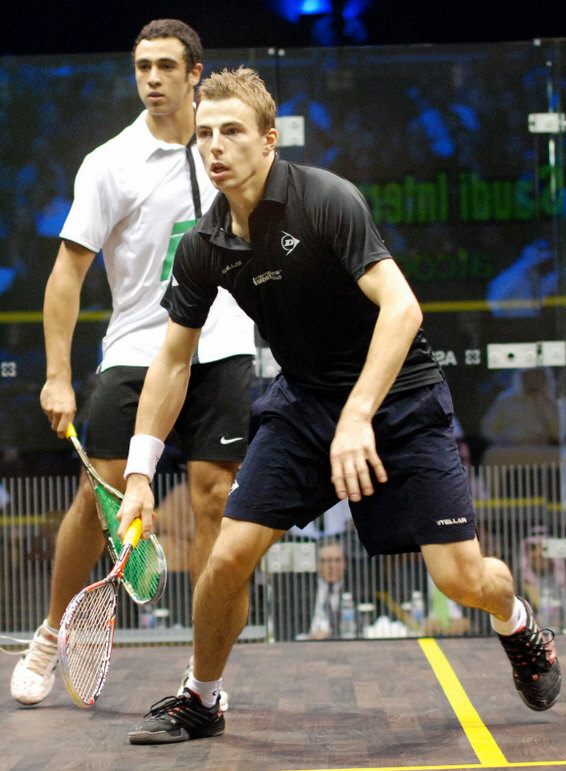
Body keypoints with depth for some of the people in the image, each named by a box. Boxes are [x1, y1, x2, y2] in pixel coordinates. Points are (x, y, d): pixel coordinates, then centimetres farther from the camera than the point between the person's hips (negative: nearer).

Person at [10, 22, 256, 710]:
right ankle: (51, 637, 19)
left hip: (220, 350, 2)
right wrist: (58, 376, -12)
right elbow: (69, 269, -6)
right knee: (99, 498, -3)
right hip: (136, 351, -2)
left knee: (213, 503, -2)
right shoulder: (110, 163, -5)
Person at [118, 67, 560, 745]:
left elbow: (401, 306, -30)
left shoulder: (327, 199, -22)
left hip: (399, 396, -4)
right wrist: (139, 473, -1)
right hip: (304, 398, 4)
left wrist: (357, 417, -39)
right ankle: (200, 700, 15)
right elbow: (173, 360, 5)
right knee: (229, 555, -10)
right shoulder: (204, 245, -5)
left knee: (462, 579, -9)